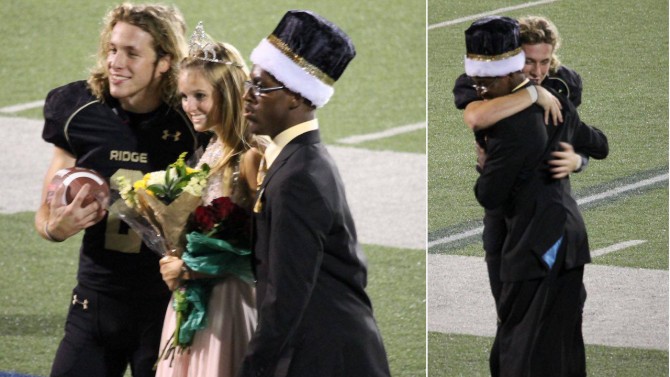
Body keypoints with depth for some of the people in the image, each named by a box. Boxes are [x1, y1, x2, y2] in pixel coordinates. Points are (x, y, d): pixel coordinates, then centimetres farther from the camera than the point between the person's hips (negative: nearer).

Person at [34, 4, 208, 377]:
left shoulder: (192, 126, -12)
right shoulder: (82, 115, -2)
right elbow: (45, 215, 9)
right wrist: (57, 227, -13)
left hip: (164, 308, -3)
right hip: (95, 302, 3)